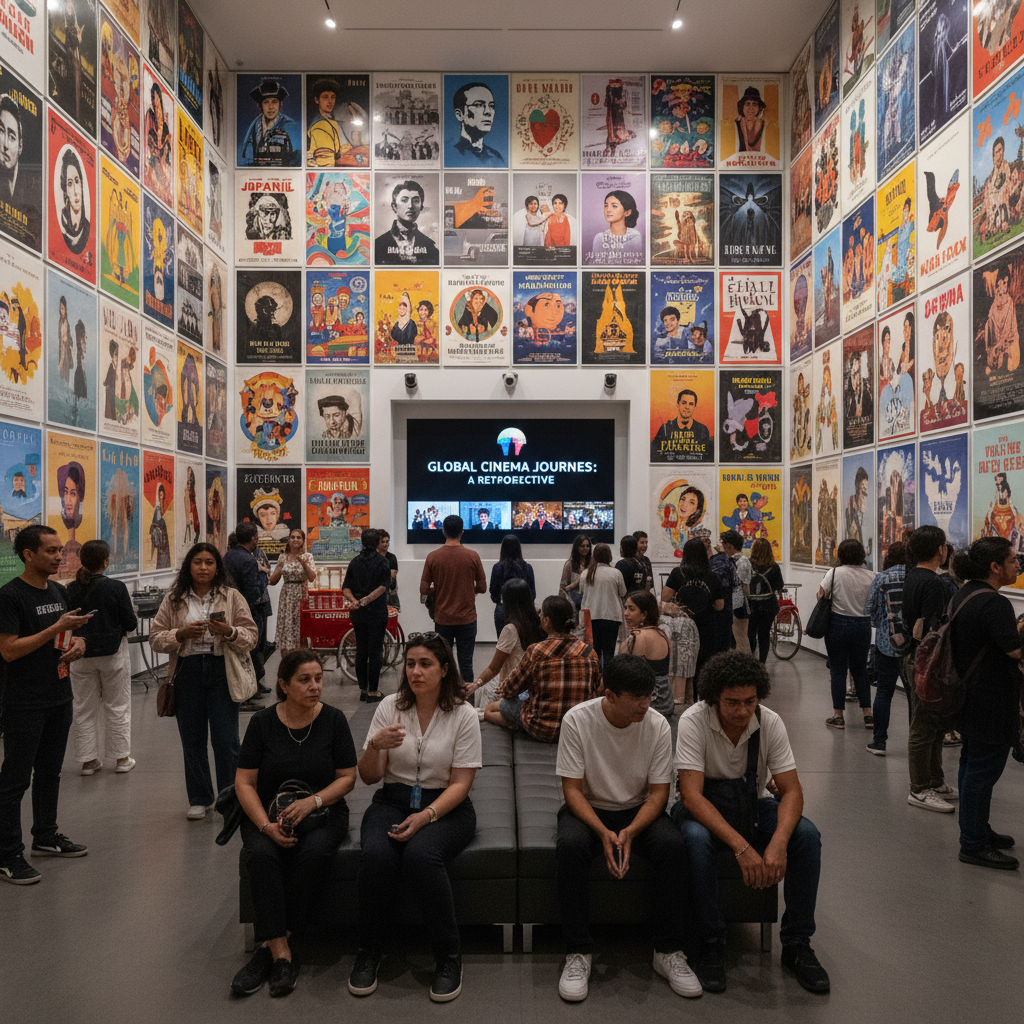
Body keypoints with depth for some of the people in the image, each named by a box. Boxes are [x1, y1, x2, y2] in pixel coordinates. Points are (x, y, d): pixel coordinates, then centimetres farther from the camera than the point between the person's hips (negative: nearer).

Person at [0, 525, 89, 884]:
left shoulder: (58, 591, 10)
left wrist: (77, 643, 0)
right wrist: (56, 629, -23)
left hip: (59, 699, 8)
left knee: (50, 771, 17)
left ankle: (45, 836, 31)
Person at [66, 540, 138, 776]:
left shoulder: (71, 589, -7)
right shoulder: (116, 588, -16)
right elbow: (131, 624, -12)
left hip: (81, 656, 3)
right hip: (113, 653, -3)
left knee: (84, 709, 13)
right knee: (117, 707, 10)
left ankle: (88, 760, 20)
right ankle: (122, 758, 17)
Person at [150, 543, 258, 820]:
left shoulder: (232, 597, 3)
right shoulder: (173, 599, 6)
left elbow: (251, 637, 1)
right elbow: (155, 638, 4)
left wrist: (229, 632, -19)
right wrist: (181, 634, -13)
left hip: (222, 672, -2)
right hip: (187, 672, 2)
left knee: (226, 740, -2)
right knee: (192, 740, 10)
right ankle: (199, 799, 25)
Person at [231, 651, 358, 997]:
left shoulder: (333, 719, -4)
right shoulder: (263, 722, -3)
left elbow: (347, 777, -1)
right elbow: (244, 782, -2)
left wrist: (312, 802, -18)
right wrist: (266, 825, -17)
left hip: (323, 811, 0)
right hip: (267, 812, 1)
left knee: (314, 853, -31)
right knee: (262, 854, -30)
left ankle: (270, 944, -19)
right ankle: (280, 952, -27)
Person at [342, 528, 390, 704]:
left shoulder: (354, 561, 6)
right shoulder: (381, 561, -7)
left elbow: (346, 587, 0)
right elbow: (382, 587, -18)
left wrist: (354, 601, -13)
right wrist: (366, 600, -22)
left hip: (358, 613, 4)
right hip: (377, 612, -4)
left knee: (360, 651, 11)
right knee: (375, 651, 1)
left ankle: (362, 689, 18)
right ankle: (373, 692, 4)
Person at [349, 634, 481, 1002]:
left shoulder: (463, 715, -5)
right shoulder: (390, 707, 1)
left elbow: (460, 783, -6)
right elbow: (369, 777, 2)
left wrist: (425, 817, -21)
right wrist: (374, 745, -20)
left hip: (445, 806, -2)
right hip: (392, 800, 2)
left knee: (420, 854, -32)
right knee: (375, 855, -28)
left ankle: (449, 955, -12)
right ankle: (368, 952, -5)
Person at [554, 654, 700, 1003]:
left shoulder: (658, 725, -13)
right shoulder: (577, 720, -18)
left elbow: (658, 792, -8)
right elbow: (572, 788, -15)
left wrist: (629, 832, -26)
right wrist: (603, 833, -30)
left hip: (638, 811, 2)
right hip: (588, 809, -1)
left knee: (672, 844, -28)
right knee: (570, 844, -34)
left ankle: (668, 951, -11)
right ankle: (578, 951, -17)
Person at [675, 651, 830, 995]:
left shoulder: (770, 722, -14)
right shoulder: (694, 721, -24)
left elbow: (792, 791, -14)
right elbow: (692, 795, -28)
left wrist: (778, 843, -34)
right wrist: (741, 847, -39)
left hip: (752, 804, 4)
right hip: (704, 808, -3)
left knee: (807, 835, -23)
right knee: (698, 839, -37)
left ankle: (796, 944, -6)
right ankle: (711, 946, -16)